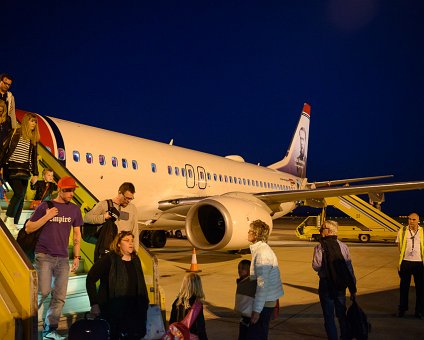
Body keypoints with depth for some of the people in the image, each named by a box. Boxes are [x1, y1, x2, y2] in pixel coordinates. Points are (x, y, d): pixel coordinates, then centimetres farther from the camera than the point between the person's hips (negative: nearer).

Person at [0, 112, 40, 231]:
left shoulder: (34, 139, 13)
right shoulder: (15, 133, 1)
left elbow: (34, 157, 15)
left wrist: (35, 174, 8)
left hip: (24, 170, 5)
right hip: (11, 168, -4)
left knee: (21, 198, 1)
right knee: (19, 193, -19)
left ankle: (14, 224, 8)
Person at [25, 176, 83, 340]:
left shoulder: (74, 209, 8)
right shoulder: (45, 206, -1)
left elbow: (77, 234, 13)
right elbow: (28, 228, 0)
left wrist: (77, 256, 8)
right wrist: (46, 217, -13)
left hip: (63, 258, 3)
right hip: (44, 256, -3)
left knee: (60, 297, 3)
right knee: (44, 291, -12)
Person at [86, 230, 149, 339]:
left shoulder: (136, 260, 9)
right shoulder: (109, 259, -9)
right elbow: (90, 280, -9)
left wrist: (145, 304, 9)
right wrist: (94, 304, -14)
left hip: (133, 311, 5)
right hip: (112, 312, -5)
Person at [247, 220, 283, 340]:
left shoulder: (262, 253, -22)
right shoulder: (262, 249, 9)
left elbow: (262, 284, -25)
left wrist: (256, 310, -22)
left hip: (265, 302, -9)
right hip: (267, 299, 9)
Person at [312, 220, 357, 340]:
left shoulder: (320, 247, -14)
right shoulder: (343, 246, -3)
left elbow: (316, 266, -19)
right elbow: (349, 268, -1)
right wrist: (353, 288, 5)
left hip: (326, 285, -4)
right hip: (341, 285, 4)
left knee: (329, 316, 9)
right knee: (341, 313, 21)